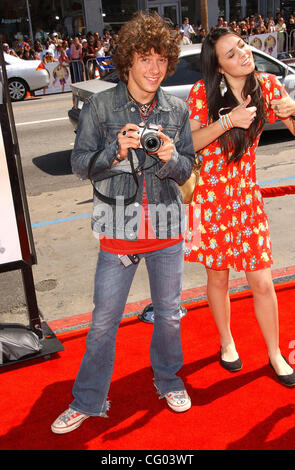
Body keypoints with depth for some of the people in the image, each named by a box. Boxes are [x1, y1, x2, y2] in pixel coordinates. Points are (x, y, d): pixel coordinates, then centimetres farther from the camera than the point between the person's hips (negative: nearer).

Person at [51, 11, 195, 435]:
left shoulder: (177, 110, 2)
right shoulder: (100, 106, -4)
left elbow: (185, 171, 3)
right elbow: (80, 164, -6)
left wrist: (169, 157, -19)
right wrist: (117, 149, -23)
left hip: (167, 229, 2)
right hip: (119, 229, -2)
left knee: (169, 314, 16)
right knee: (104, 320, 7)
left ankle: (168, 381, 41)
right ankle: (88, 401, 26)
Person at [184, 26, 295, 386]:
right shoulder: (203, 92, -10)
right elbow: (187, 144, -15)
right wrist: (228, 120, -25)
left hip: (247, 195, 2)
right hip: (210, 196, -2)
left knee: (262, 281, 3)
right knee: (218, 277, 12)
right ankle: (227, 343, 37)